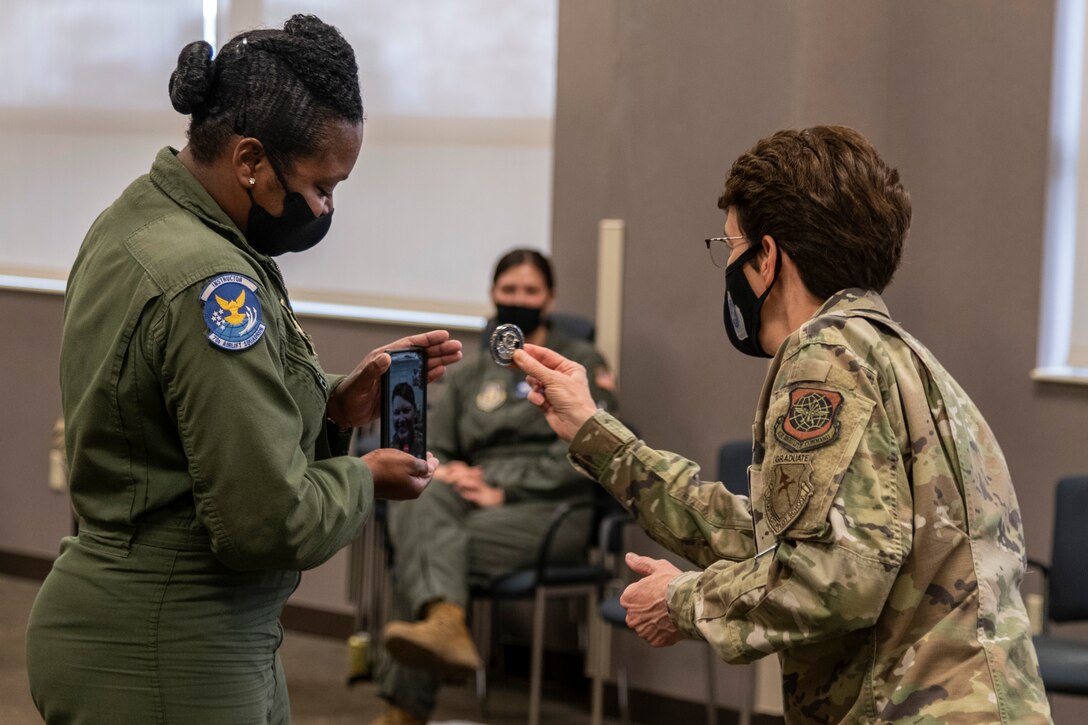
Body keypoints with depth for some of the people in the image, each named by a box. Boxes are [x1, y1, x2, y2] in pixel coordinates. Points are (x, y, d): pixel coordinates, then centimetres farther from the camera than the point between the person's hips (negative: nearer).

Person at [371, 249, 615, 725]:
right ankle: (446, 626, -57)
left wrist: (503, 489, -14)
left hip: (547, 508, -4)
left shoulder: (581, 364, 11)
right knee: (413, 505, -34)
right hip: (470, 497, 4)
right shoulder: (470, 377, 27)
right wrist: (444, 472, -5)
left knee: (420, 546, -32)